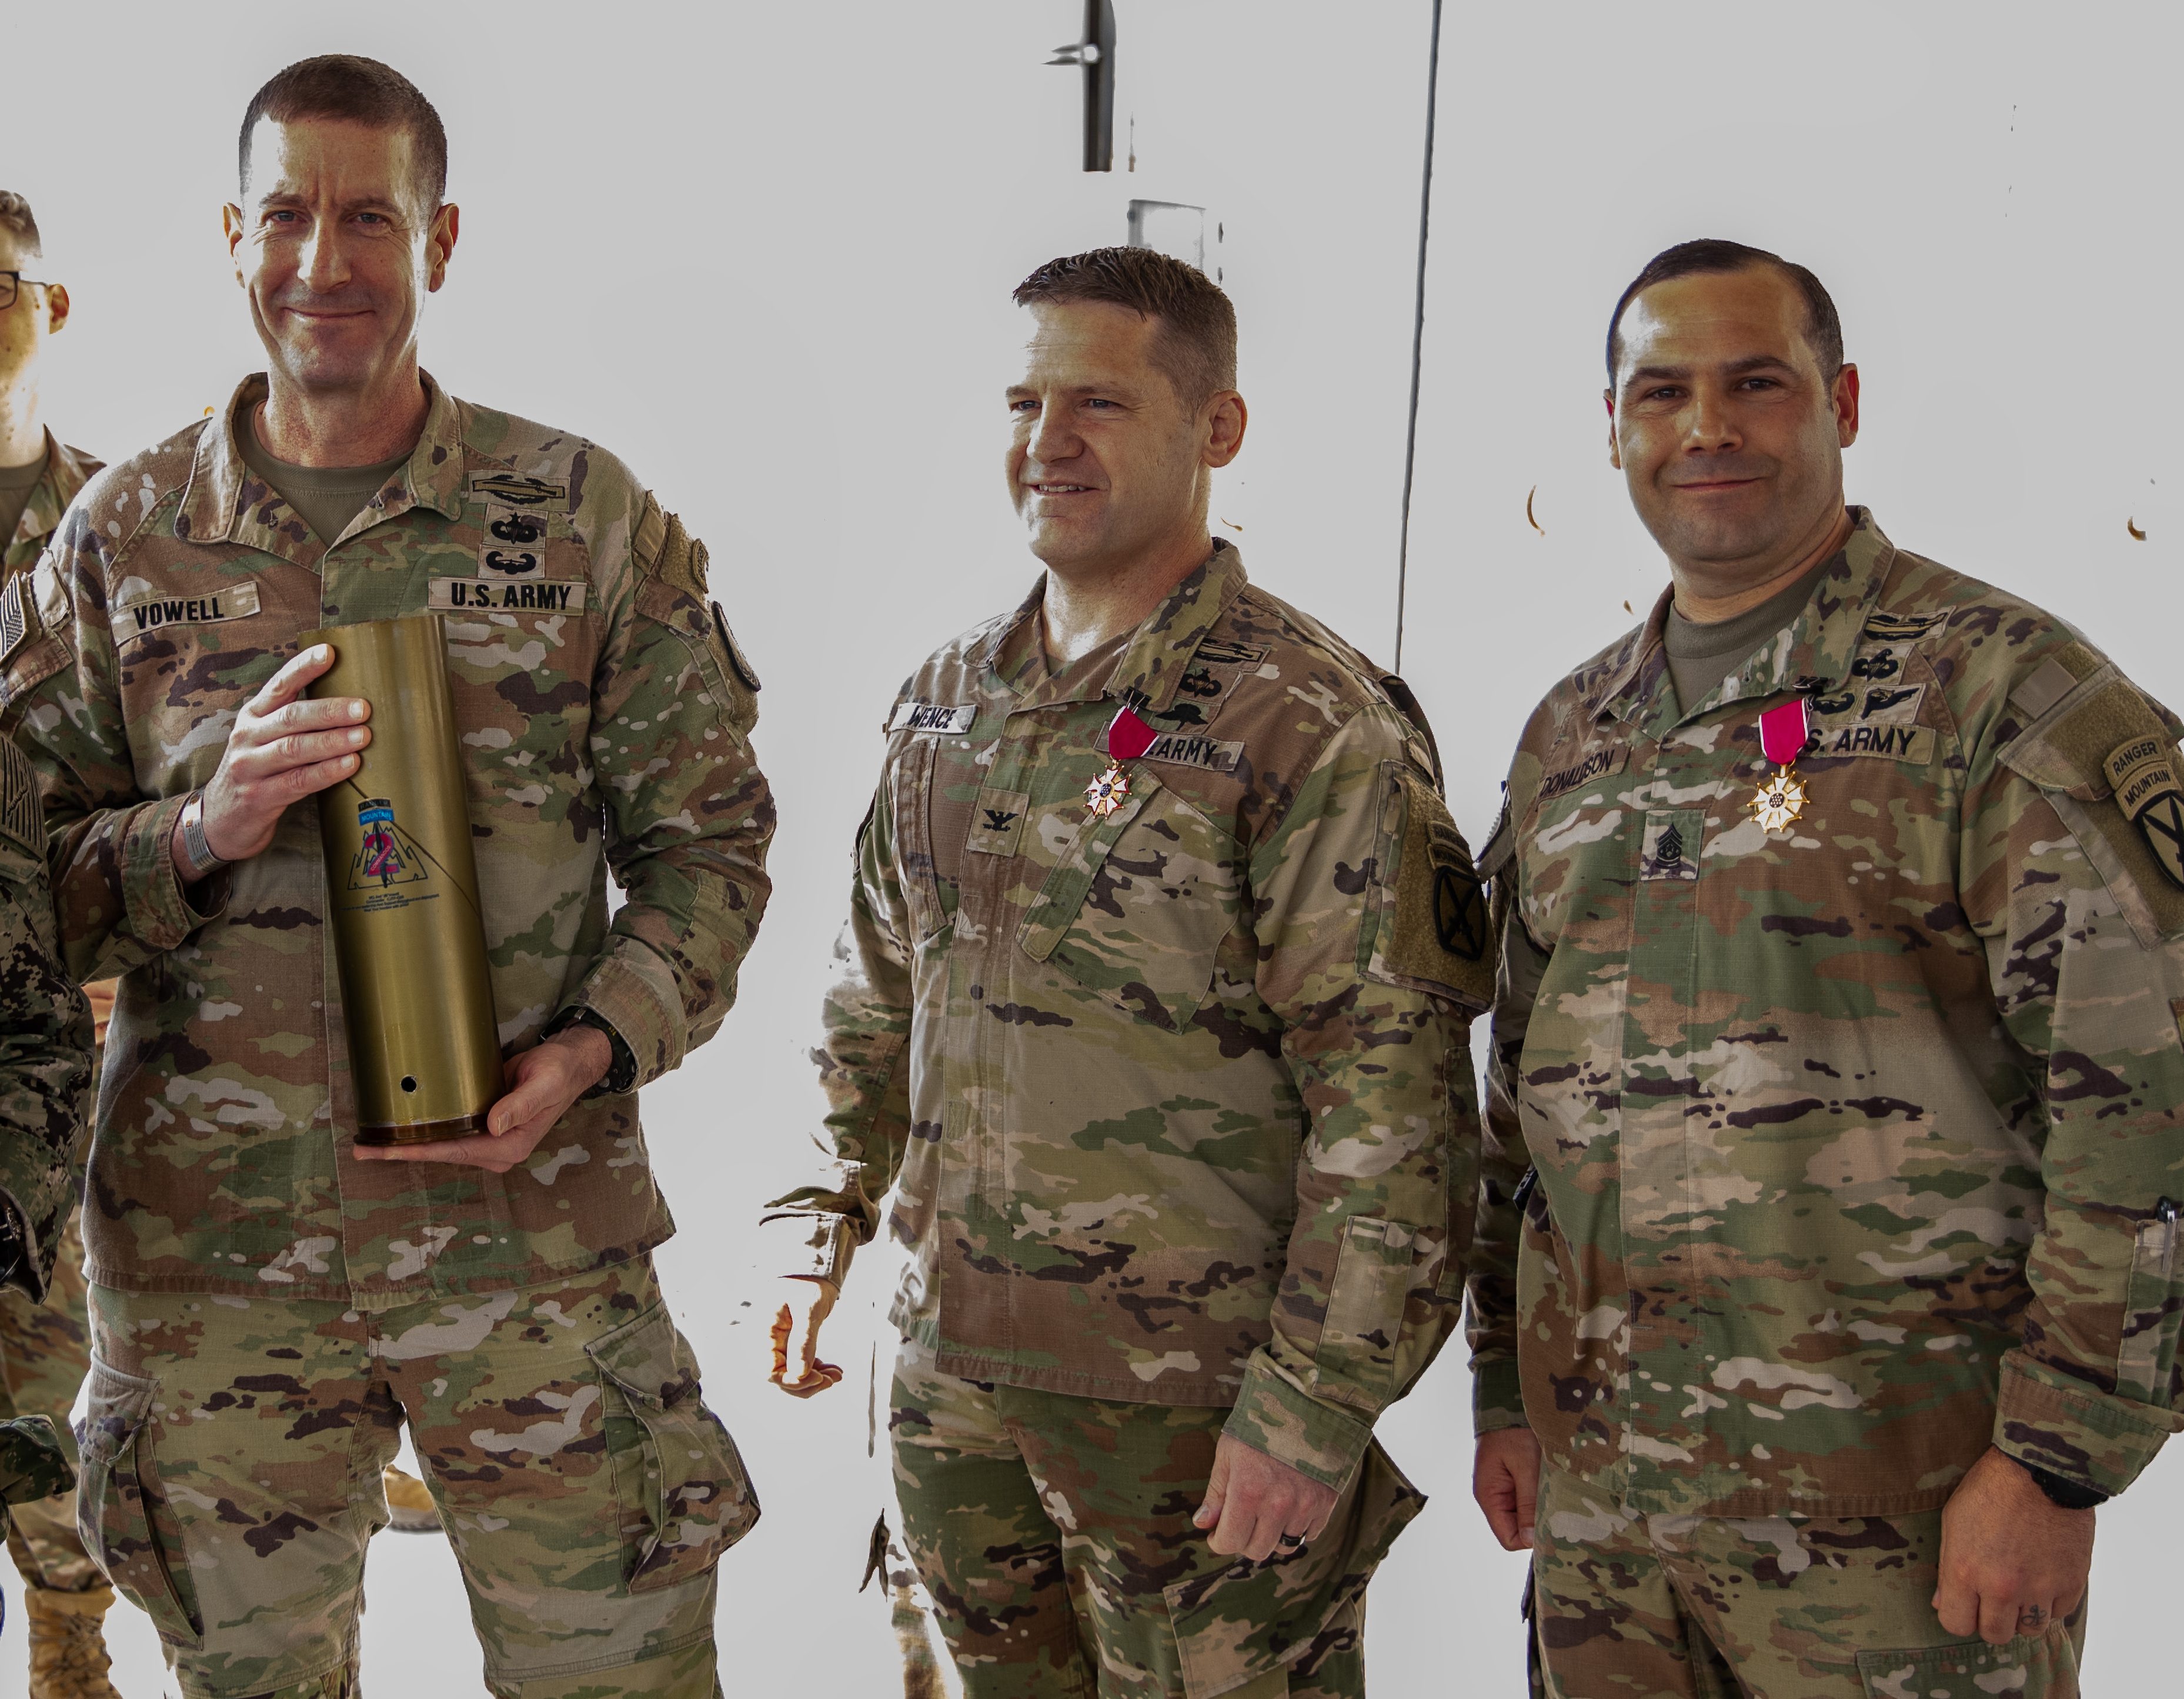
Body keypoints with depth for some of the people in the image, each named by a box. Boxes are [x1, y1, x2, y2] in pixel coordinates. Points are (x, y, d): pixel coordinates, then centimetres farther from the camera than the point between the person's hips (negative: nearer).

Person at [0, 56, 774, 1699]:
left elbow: (707, 833, 4)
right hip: (206, 1246, 1)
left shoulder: (588, 517, 1)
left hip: (537, 1220, -1)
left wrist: (597, 1043, -12)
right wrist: (200, 833, -15)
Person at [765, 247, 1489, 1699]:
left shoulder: (1312, 722, -14)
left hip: (1198, 1411, -6)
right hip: (953, 1382, 6)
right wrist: (826, 1228, 14)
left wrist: (1314, 1407, -18)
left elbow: (1395, 1098, -17)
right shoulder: (945, 699, 8)